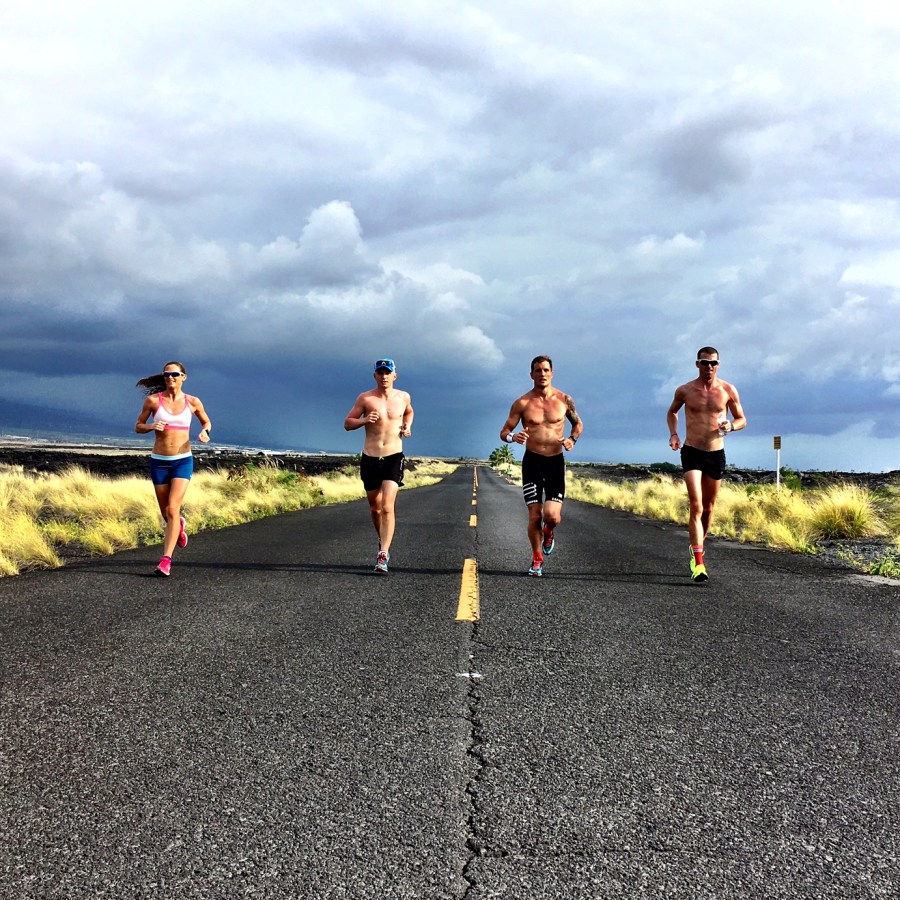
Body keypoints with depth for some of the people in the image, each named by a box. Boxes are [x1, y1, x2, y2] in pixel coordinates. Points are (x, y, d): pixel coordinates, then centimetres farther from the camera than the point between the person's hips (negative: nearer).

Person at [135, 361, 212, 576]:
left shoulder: (193, 402, 0)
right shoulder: (153, 400, -2)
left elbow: (207, 422, 17)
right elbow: (138, 426, 7)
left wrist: (205, 432, -6)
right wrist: (151, 426, -15)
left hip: (183, 461, -1)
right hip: (159, 461, 2)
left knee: (172, 509, -16)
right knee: (166, 512, 13)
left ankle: (166, 560, -16)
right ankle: (179, 525, 50)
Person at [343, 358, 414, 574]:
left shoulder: (403, 397, 5)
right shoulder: (365, 398, -1)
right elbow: (347, 423, 2)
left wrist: (407, 427, 8)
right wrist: (364, 420, -17)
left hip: (394, 458, -1)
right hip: (370, 459, 1)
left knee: (387, 507, -17)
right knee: (375, 508, 13)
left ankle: (383, 556, -20)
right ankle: (383, 540, 40)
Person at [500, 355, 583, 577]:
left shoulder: (564, 400, 1)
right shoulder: (522, 403, -3)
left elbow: (578, 423, 16)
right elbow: (504, 432, 0)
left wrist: (573, 438, -6)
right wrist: (513, 437, -24)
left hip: (556, 461, 0)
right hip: (532, 461, 0)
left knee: (552, 515, -12)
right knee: (534, 515, -1)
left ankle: (548, 532, 26)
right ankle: (537, 559, 21)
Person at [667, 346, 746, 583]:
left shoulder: (728, 391, 0)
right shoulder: (685, 391, -2)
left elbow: (742, 420, 9)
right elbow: (672, 412, 17)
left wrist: (731, 426, -14)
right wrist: (673, 433, 0)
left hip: (716, 454, 2)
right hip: (692, 452, -2)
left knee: (708, 508, 14)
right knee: (696, 506, -15)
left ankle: (696, 548, 37)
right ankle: (698, 562, -19)